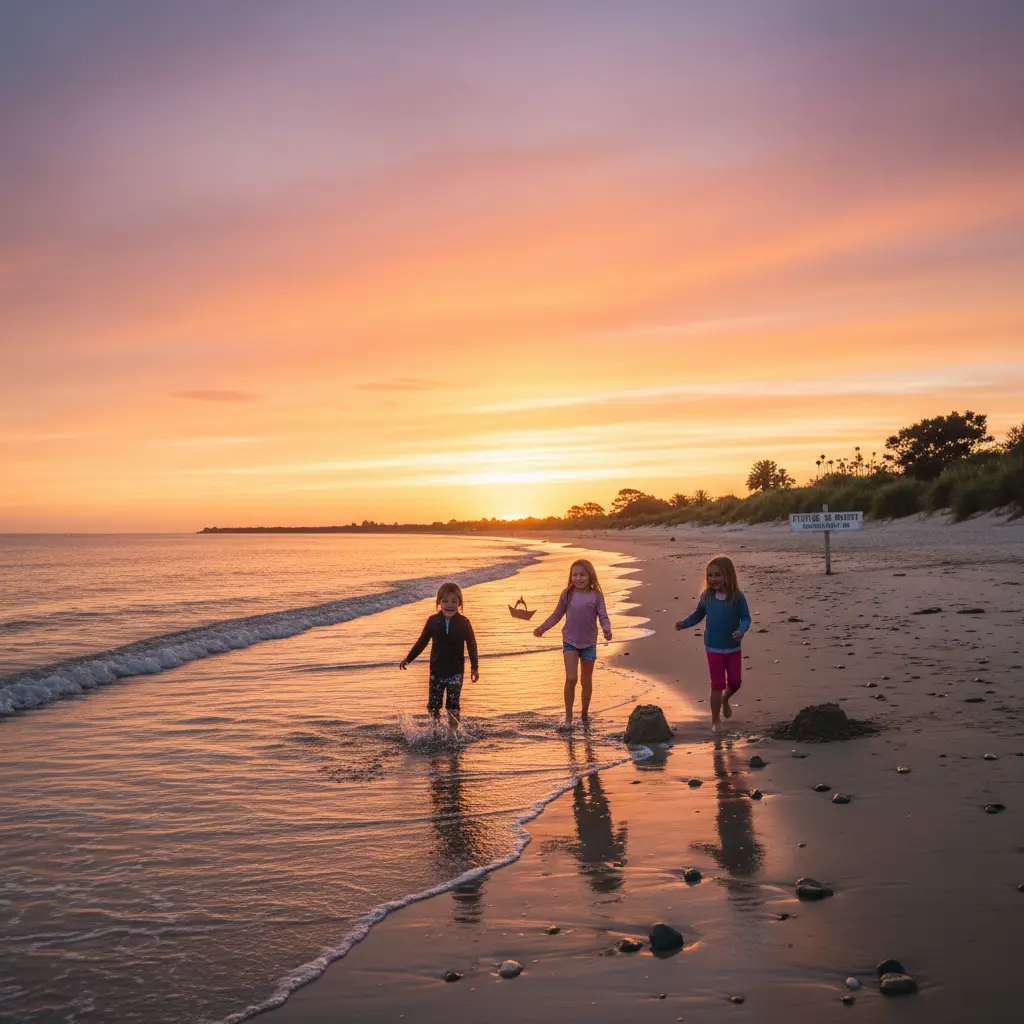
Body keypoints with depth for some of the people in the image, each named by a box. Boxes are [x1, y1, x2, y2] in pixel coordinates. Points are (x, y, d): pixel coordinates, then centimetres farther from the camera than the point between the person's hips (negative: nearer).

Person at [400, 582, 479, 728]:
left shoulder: (464, 623, -6)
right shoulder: (433, 621, -2)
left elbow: (471, 645, 1)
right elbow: (422, 642, 9)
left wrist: (474, 667, -2)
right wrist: (408, 658, 9)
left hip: (455, 671, -2)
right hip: (436, 670, 2)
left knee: (453, 707, -2)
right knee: (433, 706, 6)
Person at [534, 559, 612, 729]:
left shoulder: (596, 595, -5)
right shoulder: (567, 594, -1)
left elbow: (603, 616, -7)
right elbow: (557, 614, 8)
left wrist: (607, 630, -27)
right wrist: (542, 628, -2)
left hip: (589, 643, 0)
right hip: (570, 642, 0)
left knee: (587, 681, 11)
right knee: (571, 678, -13)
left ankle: (584, 713, 31)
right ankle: (568, 717, -4)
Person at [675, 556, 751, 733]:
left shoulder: (737, 597, -11)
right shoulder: (707, 596, -6)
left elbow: (746, 618, -9)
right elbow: (698, 615, 7)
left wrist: (741, 631, -28)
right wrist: (685, 623, -9)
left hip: (733, 648, 1)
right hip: (714, 649, -1)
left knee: (735, 682, 10)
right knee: (718, 684, 1)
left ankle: (725, 699, 45)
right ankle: (715, 721, 14)